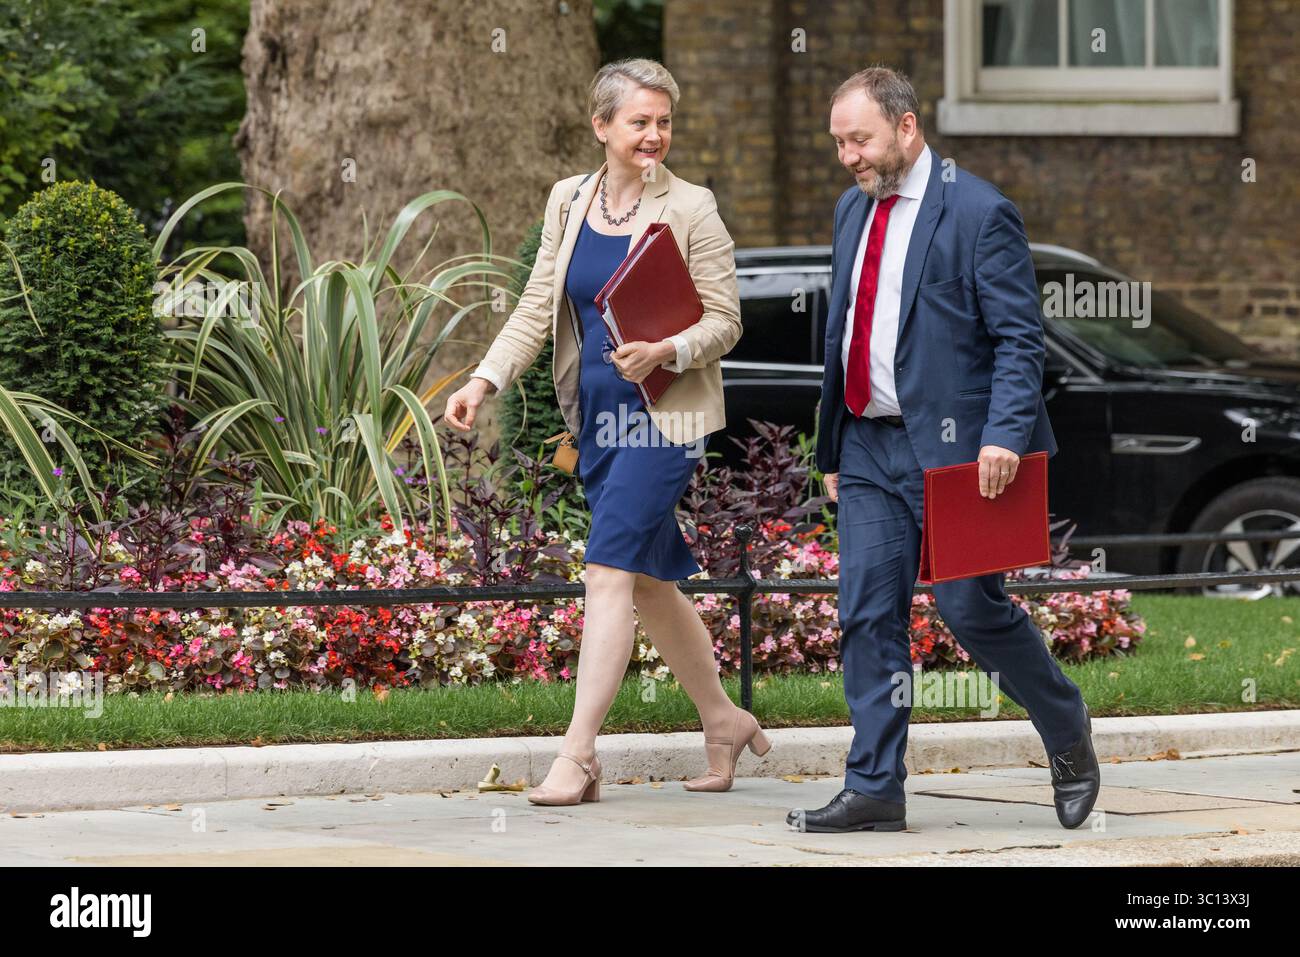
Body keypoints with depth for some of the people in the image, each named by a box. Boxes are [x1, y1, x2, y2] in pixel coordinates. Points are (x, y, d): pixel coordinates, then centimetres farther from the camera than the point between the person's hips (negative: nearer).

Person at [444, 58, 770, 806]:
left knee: (610, 569, -14)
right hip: (598, 417, 6)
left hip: (665, 416, -6)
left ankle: (578, 754, -14)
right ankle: (723, 721, 30)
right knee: (651, 580, 13)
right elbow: (537, 308, 9)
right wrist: (485, 381, -4)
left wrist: (665, 351, -25)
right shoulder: (570, 201, 8)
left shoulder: (691, 209, -7)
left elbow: (726, 321, -6)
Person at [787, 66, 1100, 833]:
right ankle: (875, 791, 4)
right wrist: (833, 451, 18)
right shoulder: (854, 210, 14)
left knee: (971, 608, -3)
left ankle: (1069, 733, 21)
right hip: (869, 448, 7)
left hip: (953, 448, -7)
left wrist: (1005, 435, -25)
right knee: (869, 617, 1)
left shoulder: (979, 213, -10)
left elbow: (1019, 339, -12)